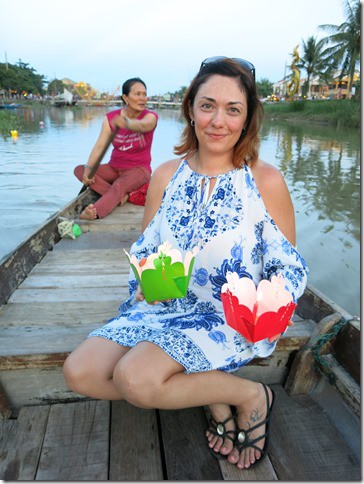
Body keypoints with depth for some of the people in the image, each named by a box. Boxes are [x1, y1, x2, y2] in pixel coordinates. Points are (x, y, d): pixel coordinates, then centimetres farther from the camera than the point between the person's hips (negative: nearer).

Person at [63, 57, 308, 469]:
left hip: (230, 318, -5)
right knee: (80, 371, -10)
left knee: (135, 377, -26)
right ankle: (210, 397, 3)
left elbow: (289, 267, -3)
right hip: (166, 308, 5)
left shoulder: (266, 181, -8)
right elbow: (145, 251, 8)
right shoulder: (166, 176, 2)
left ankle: (251, 396, 0)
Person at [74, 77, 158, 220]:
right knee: (79, 169, -15)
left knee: (119, 185, -36)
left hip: (138, 169, -5)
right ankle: (121, 196, -32)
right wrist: (88, 168, -29)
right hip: (114, 168, 5)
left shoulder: (150, 117, -10)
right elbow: (100, 145, -13)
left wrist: (126, 123, -59)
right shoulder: (111, 117, -1)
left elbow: (141, 125, -36)